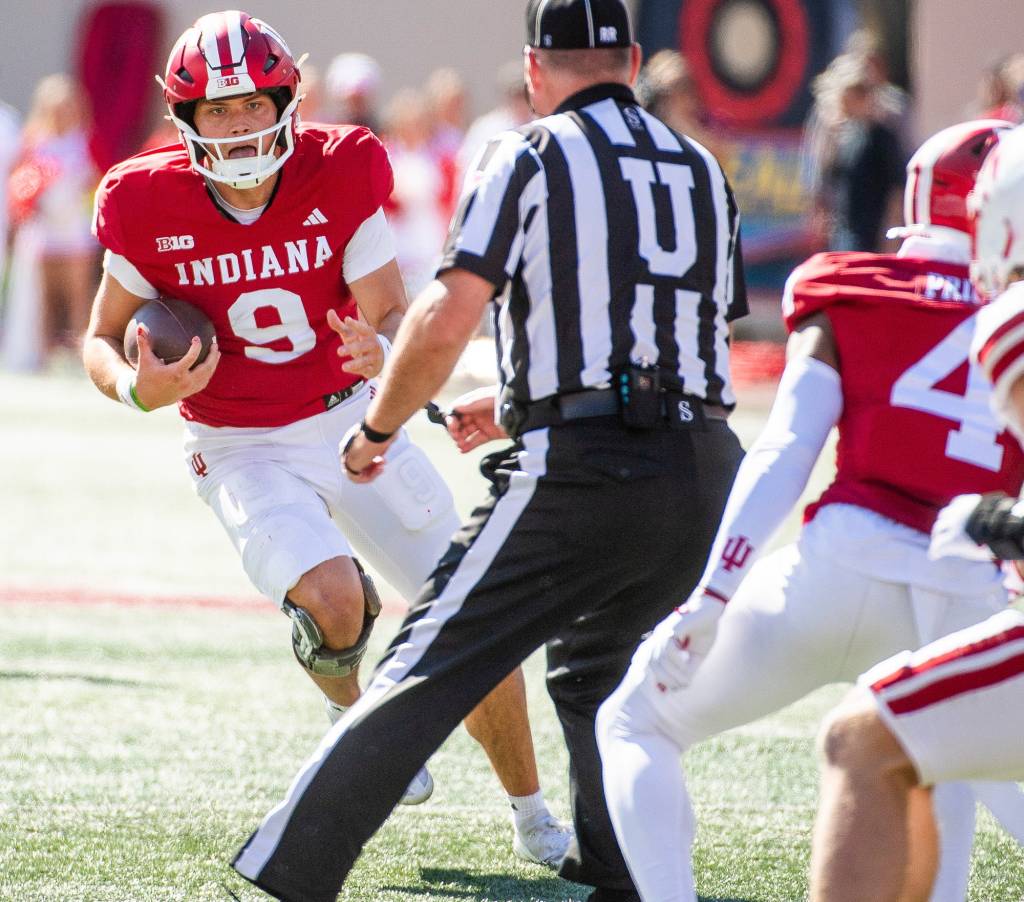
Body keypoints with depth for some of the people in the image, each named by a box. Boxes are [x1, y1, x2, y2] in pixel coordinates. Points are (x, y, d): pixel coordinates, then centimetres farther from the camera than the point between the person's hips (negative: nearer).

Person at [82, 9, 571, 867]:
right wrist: (139, 386, -24)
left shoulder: (340, 176, -13)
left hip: (353, 423, 2)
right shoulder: (151, 208, -13)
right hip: (243, 450, -2)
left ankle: (531, 814, 20)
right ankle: (349, 710, 10)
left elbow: (394, 316, -11)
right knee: (331, 600, -28)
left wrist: (380, 350, -36)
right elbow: (103, 339, -1)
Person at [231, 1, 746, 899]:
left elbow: (443, 327, -8)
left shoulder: (529, 159, 2)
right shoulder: (703, 171, 20)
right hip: (705, 479, 6)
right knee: (595, 673, 27)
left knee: (423, 679, -4)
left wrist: (376, 430, 9)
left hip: (580, 476, -5)